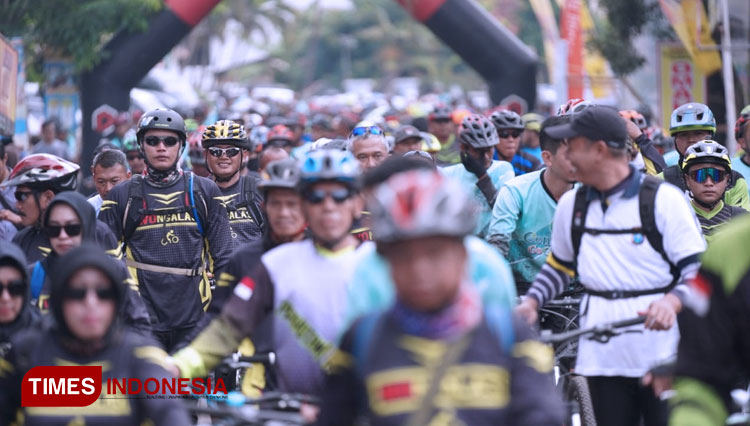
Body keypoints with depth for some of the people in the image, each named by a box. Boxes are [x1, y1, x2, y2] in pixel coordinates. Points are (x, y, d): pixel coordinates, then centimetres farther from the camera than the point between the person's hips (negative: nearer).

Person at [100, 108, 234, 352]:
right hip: (141, 318, -1)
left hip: (194, 319, 1)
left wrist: (218, 314, 3)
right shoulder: (122, 196, 8)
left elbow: (222, 257, 10)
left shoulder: (204, 192, 10)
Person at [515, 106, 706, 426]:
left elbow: (698, 268, -7)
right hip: (603, 358, 4)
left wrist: (671, 302, -27)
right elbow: (558, 266, 25)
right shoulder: (572, 205, 12)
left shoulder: (664, 199, -4)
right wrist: (531, 302, 6)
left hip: (662, 354, -4)